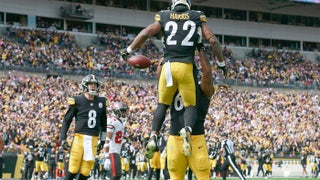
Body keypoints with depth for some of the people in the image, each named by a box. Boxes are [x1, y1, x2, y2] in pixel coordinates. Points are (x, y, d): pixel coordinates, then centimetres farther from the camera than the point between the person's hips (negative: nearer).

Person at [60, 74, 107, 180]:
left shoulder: (101, 102, 10)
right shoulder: (77, 101, -3)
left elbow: (103, 122, 21)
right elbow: (67, 120, 3)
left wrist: (103, 139, 20)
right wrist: (63, 138, -1)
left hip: (93, 139, 4)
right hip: (80, 137, -4)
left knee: (86, 171, 3)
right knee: (73, 168, -8)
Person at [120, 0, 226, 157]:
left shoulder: (164, 17, 10)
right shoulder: (197, 17, 10)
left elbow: (145, 33, 1)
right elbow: (213, 40, 5)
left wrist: (129, 50, 11)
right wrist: (221, 63, 16)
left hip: (168, 66, 1)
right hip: (187, 66, -1)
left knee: (162, 104, 17)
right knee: (190, 105, 6)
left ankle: (153, 135, 1)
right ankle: (187, 130, -25)